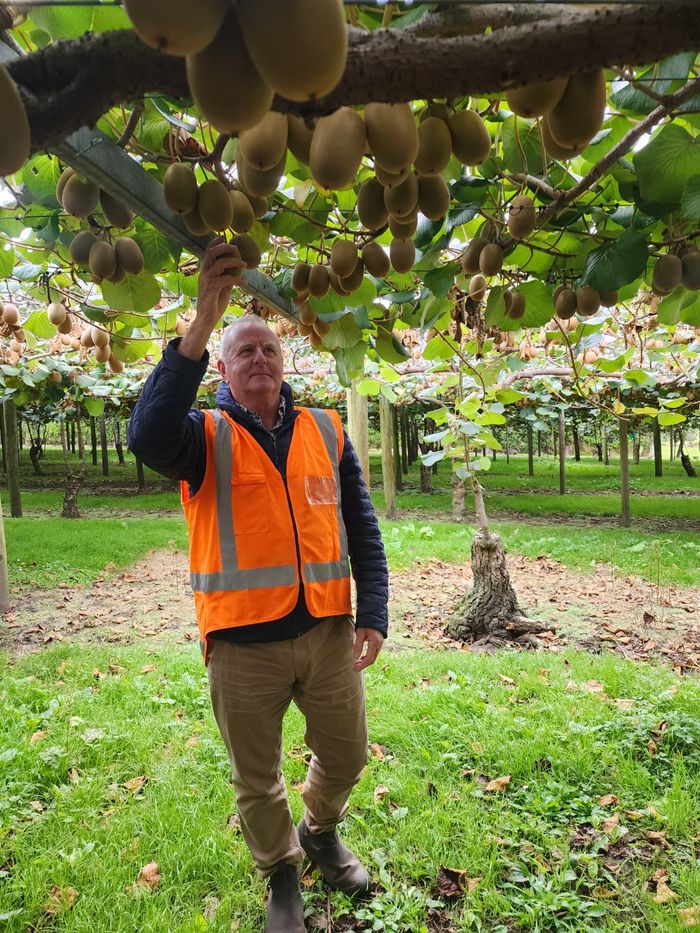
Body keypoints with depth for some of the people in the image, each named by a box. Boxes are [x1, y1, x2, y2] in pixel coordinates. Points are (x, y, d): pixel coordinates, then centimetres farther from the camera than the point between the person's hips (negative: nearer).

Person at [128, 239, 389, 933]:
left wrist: (373, 614, -1)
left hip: (327, 633, 3)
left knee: (345, 756, 19)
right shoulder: (206, 435, -3)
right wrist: (203, 321, -31)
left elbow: (362, 528, 7)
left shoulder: (324, 430, 6)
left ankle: (321, 833, 51)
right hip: (243, 642, -2)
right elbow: (148, 437, -28)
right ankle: (282, 875, 44)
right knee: (257, 779, 15)